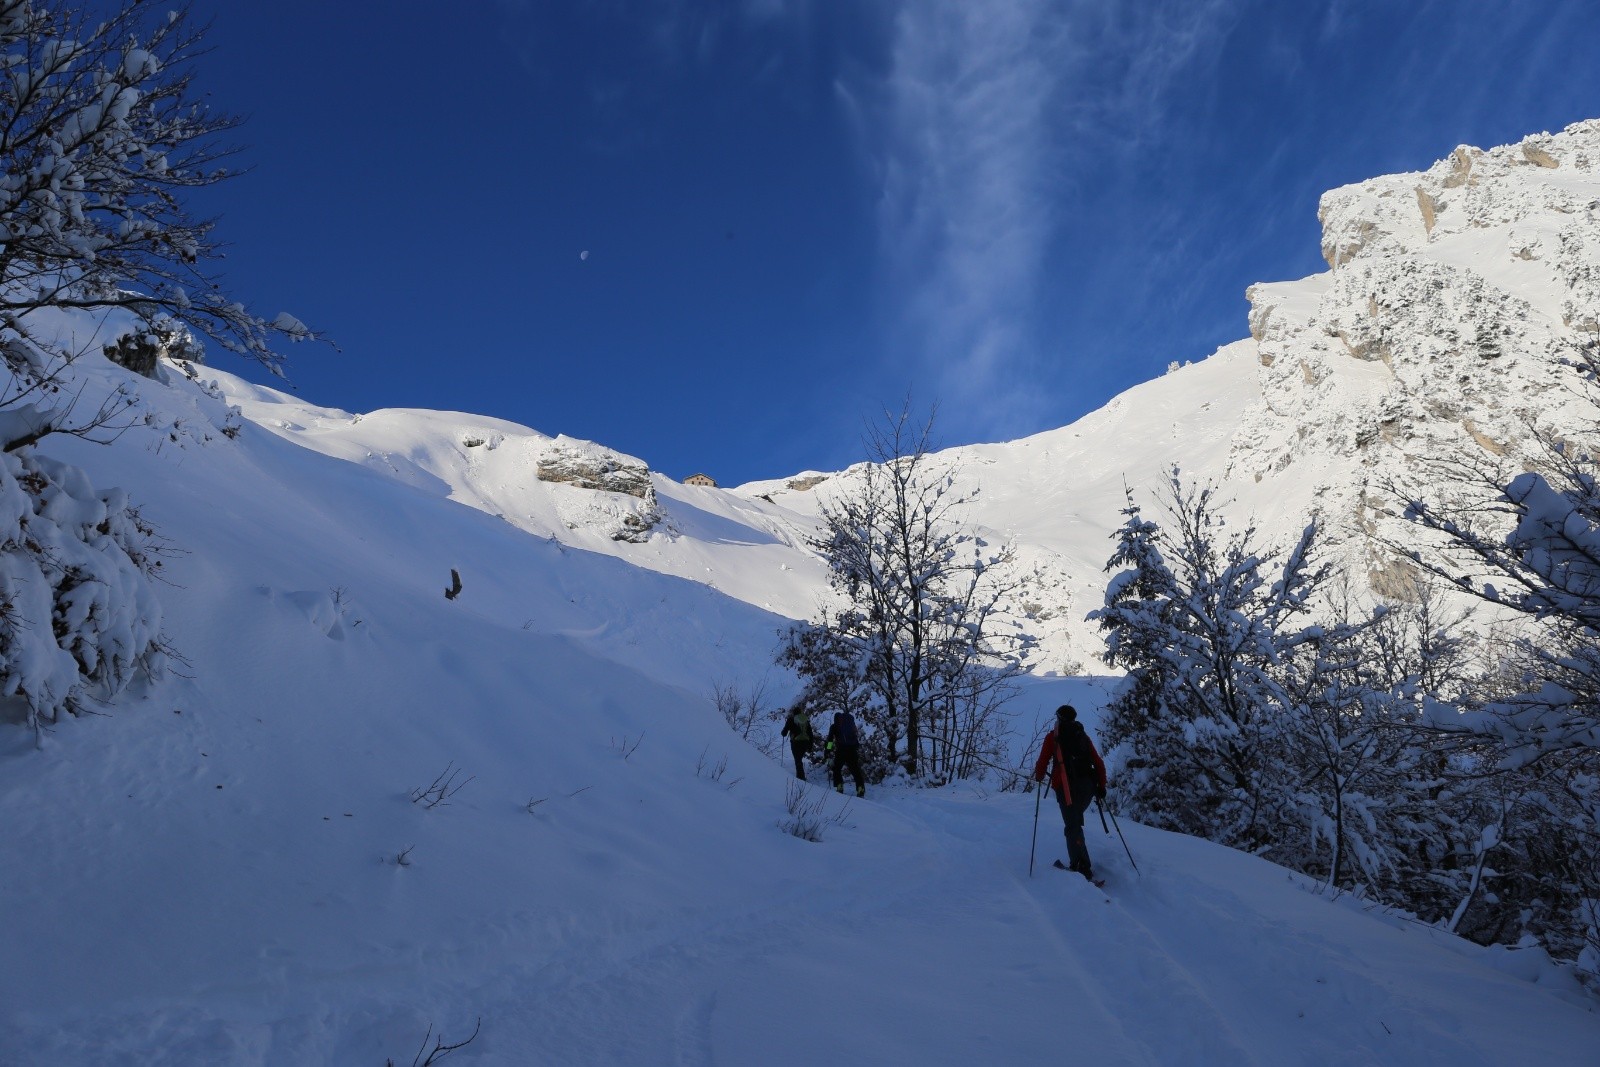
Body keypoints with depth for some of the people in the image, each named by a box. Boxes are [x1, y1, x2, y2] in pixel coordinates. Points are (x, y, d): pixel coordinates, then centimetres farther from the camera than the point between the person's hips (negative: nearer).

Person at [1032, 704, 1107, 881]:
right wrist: (1102, 785, 19)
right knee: (1075, 821, 20)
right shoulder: (1083, 736, 17)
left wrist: (1038, 777, 24)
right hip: (1088, 785, 5)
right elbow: (1099, 763, 13)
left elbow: (1042, 762, 5)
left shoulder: (1053, 737, 6)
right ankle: (1077, 864, 14)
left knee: (1073, 826, -6)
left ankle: (1084, 870, -18)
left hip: (1066, 786, -4)